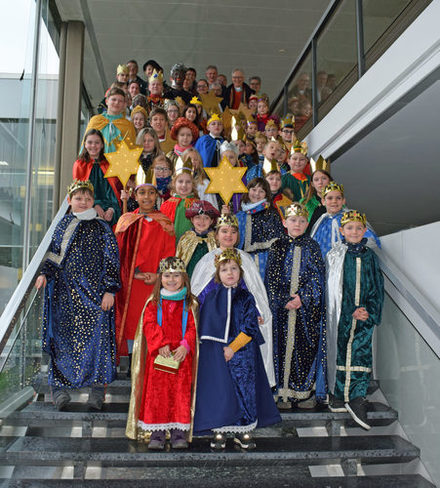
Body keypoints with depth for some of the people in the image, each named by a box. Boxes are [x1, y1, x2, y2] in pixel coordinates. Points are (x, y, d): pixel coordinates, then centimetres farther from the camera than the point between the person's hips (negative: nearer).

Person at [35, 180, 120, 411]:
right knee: (62, 337, 2)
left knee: (95, 336, -8)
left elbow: (112, 259, -1)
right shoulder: (63, 224, 14)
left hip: (93, 290, -3)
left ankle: (97, 388, -2)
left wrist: (109, 290, -9)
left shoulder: (101, 227, 3)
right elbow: (54, 253, 18)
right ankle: (61, 387, 7)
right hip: (64, 292, 4)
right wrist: (45, 274, 0)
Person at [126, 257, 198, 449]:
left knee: (181, 393, 1)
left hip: (182, 355, 0)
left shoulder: (190, 303, 4)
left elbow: (193, 328, -2)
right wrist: (161, 344, -16)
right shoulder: (153, 302, 6)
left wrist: (185, 346, -16)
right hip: (158, 355, 1)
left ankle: (179, 433, 12)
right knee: (157, 392, 1)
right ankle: (157, 433, 12)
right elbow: (149, 325, -3)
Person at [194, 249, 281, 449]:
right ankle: (219, 432, 16)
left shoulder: (246, 297, 0)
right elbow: (205, 325, 5)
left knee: (244, 389, 4)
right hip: (215, 351, 0)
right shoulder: (210, 297, 3)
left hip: (241, 351, 0)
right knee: (218, 391, 2)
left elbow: (250, 327, -5)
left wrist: (233, 348, -12)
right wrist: (219, 349, -5)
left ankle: (243, 432, 18)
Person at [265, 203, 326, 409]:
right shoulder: (277, 247, 6)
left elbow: (317, 277, -1)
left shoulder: (312, 247, 5)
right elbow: (272, 277, 2)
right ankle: (285, 394, 11)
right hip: (282, 306, 1)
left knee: (306, 348, 0)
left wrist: (302, 298, -12)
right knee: (283, 346, 2)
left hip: (307, 307, -1)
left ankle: (307, 392, 11)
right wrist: (284, 300, -9)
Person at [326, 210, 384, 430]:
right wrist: (351, 312, -7)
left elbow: (377, 288, 10)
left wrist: (370, 311, -4)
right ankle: (338, 394, 15)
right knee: (339, 352, 3)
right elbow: (332, 289, -1)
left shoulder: (370, 257, 10)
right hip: (341, 315, -1)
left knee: (361, 353, -7)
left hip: (365, 315, 1)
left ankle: (356, 398, -2)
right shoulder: (334, 256, 2)